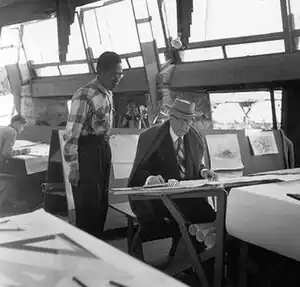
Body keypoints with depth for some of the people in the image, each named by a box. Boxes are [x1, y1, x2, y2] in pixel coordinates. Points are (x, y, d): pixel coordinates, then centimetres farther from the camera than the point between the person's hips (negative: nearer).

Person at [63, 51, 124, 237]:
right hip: (87, 151, -8)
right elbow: (71, 133, -19)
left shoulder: (108, 94, 9)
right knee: (88, 205, 0)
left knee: (102, 203, 16)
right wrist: (73, 166, -20)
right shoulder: (85, 95, -17)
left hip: (104, 149, 8)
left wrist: (106, 151, 16)